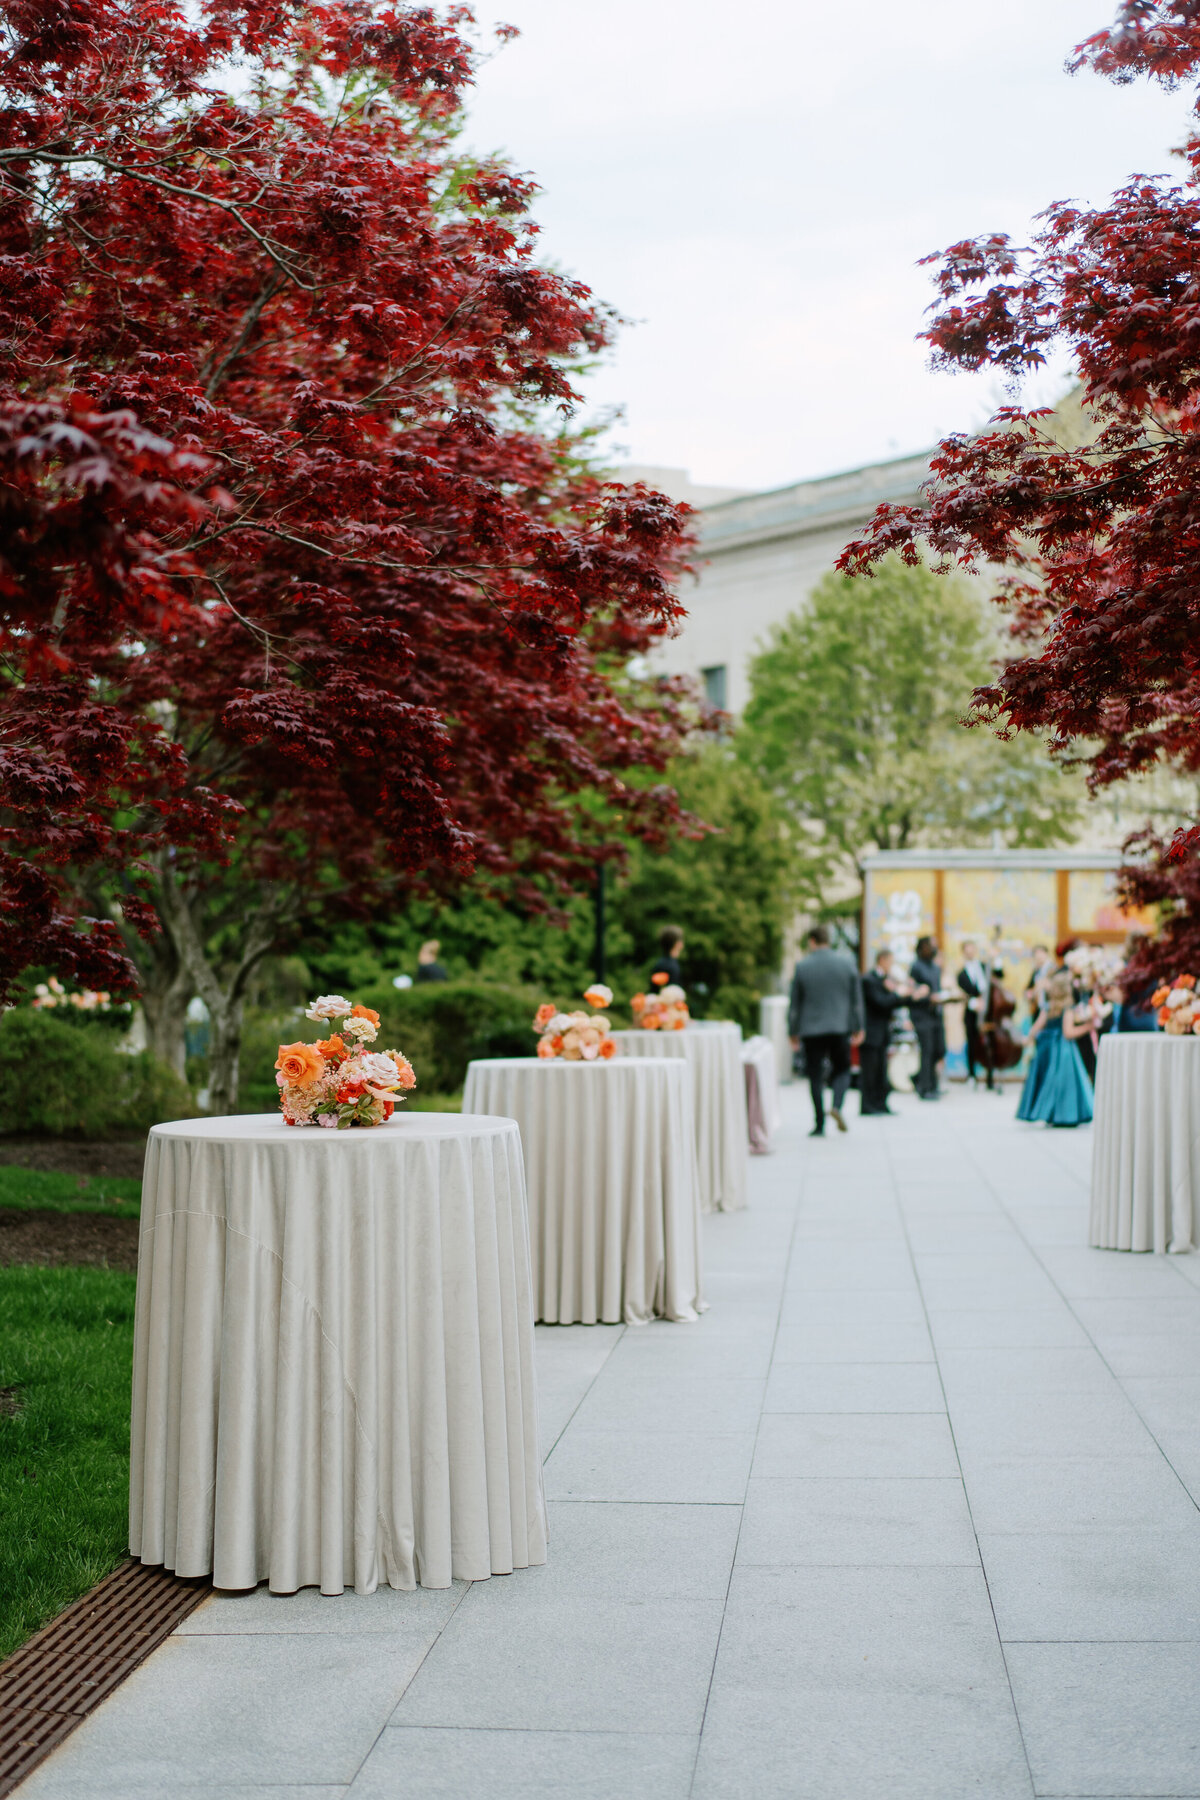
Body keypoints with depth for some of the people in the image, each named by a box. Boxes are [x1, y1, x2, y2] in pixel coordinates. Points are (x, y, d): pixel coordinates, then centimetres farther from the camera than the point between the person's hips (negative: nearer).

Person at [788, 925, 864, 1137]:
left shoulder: (802, 966, -3)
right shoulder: (847, 964, 2)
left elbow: (795, 1002, 0)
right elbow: (856, 999, 6)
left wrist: (794, 1032, 9)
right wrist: (858, 1028, 14)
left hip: (812, 1030, -1)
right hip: (840, 1028, 1)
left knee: (816, 1076, 4)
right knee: (841, 1069, 14)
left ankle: (819, 1125, 3)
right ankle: (837, 1105, -12)